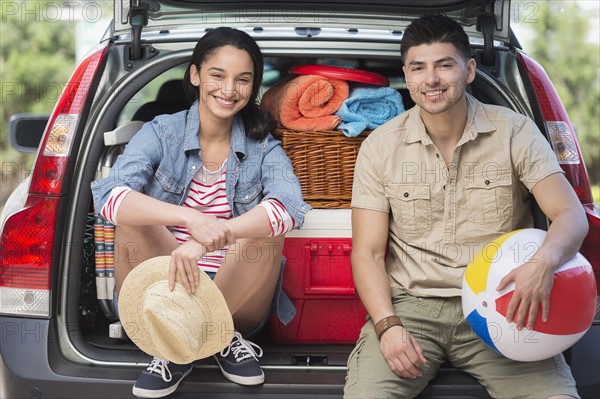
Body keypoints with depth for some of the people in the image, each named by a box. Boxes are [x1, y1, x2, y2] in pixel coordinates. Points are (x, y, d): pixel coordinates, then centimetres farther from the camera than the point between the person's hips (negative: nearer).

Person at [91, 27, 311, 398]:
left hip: (235, 296, 1)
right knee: (134, 216, -25)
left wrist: (209, 239, -41)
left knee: (266, 226, -26)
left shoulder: (262, 148, 0)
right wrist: (191, 219, -41)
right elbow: (108, 196, -23)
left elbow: (291, 207, -24)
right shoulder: (161, 134, -3)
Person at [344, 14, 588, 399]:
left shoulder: (515, 132, 2)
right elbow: (368, 252, 3)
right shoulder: (380, 147, 4)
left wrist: (544, 262, -29)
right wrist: (388, 325, -15)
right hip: (410, 306, 0)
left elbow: (572, 215, -6)